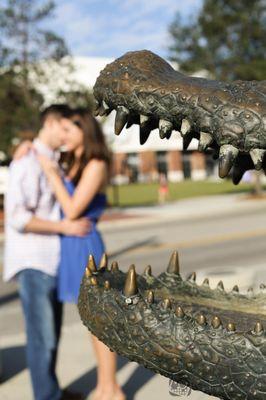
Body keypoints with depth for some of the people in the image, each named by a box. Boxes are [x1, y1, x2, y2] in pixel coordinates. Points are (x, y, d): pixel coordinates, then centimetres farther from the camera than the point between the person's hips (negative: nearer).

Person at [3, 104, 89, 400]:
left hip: (51, 261, 9)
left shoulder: (53, 163, 15)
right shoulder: (27, 162, -14)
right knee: (42, 336, -2)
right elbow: (17, 218, -22)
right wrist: (65, 227, -21)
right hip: (33, 264, -9)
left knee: (51, 332, 17)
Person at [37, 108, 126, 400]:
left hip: (84, 245, -8)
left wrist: (51, 173, -13)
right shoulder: (73, 165, 11)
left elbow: (72, 211, -19)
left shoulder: (96, 166, -13)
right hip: (72, 245, 8)